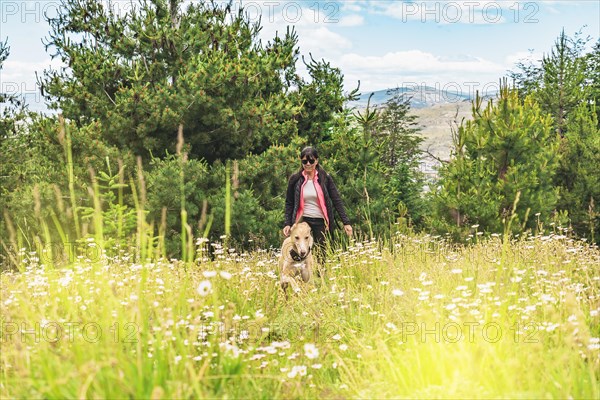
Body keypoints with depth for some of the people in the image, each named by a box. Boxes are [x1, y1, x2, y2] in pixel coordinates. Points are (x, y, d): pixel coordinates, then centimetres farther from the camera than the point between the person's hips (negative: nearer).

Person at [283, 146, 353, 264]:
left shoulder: (325, 178, 2)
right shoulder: (295, 179, 3)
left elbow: (337, 200, 1)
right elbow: (289, 203, 9)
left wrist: (346, 222, -5)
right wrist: (287, 224, -1)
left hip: (321, 222, 0)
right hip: (302, 221, 0)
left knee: (321, 255, 2)